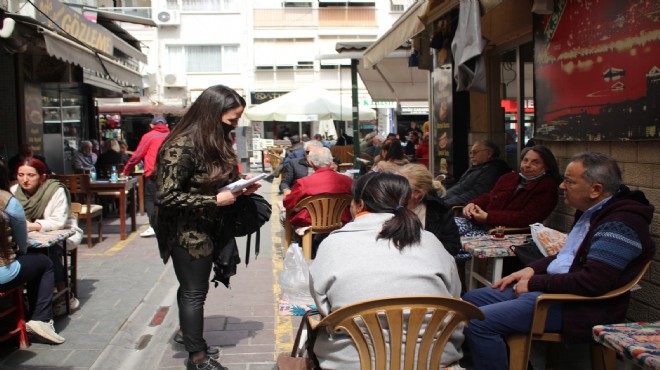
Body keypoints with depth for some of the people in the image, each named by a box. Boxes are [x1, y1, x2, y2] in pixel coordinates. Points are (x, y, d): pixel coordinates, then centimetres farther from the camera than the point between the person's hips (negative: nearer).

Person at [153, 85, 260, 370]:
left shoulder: (214, 142, 3)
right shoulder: (183, 146, -24)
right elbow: (166, 196, -26)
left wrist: (239, 188, -3)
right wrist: (214, 200, -25)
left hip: (206, 230, 8)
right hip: (187, 233, -8)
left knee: (192, 288, 21)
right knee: (194, 292, 3)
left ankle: (189, 334, 37)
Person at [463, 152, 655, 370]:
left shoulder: (619, 224, -20)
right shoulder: (591, 212, 12)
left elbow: (594, 282, -27)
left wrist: (536, 282, -17)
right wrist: (532, 270, 8)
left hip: (581, 305, -11)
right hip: (551, 286, 11)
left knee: (479, 322, -21)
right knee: (471, 300, 11)